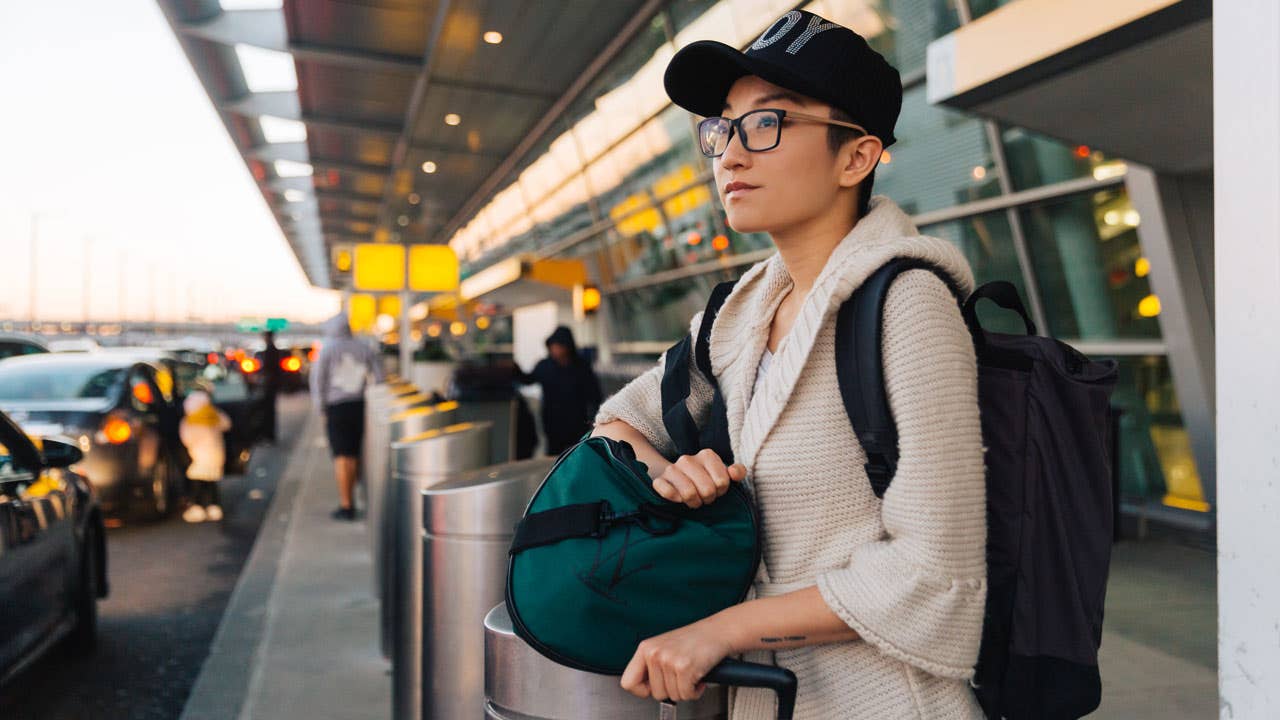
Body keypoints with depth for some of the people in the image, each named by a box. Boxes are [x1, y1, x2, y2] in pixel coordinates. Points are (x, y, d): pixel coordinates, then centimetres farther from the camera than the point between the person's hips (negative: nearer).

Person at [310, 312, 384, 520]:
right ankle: (350, 499, 24)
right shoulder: (364, 349, 6)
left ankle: (345, 506, -4)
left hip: (336, 407, -3)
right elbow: (379, 377, 3)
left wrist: (321, 408, 2)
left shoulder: (326, 350, -1)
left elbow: (317, 380, -4)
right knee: (354, 455, 14)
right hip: (359, 405, 3)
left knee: (342, 456, -3)